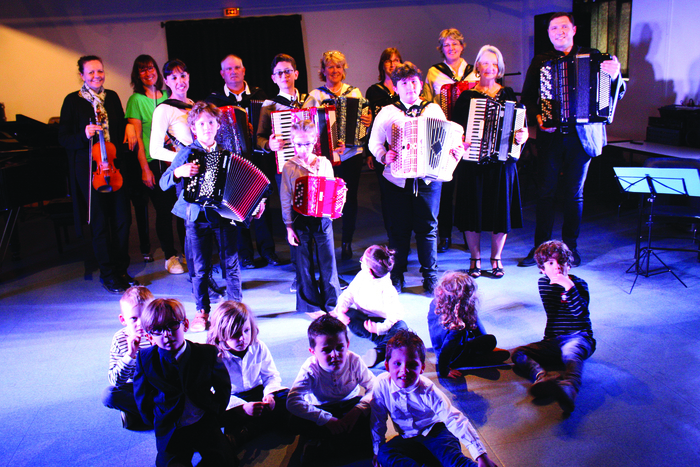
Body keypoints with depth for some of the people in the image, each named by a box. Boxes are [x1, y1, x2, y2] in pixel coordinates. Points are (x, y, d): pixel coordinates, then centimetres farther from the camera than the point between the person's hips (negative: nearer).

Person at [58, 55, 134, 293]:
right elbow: (63, 138, -3)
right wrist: (84, 135, -22)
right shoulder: (73, 101, -2)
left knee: (123, 218, 2)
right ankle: (108, 274, 13)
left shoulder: (112, 97, 11)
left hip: (114, 164, 4)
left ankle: (121, 270, 18)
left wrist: (120, 153, -1)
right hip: (89, 168, -4)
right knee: (100, 221, 0)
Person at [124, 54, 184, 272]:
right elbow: (137, 137, -7)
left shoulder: (166, 97, 11)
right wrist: (145, 168, -12)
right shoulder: (136, 99, -3)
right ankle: (170, 256, 4)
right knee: (163, 209, -5)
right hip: (151, 162, -4)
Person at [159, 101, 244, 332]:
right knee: (200, 268, 5)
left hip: (225, 213, 1)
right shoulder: (187, 153, 2)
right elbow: (163, 183, -1)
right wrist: (179, 172, -19)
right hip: (197, 217, -1)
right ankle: (202, 311, 20)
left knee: (231, 263, 3)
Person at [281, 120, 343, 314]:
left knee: (328, 261, 4)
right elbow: (285, 198, 1)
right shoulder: (289, 167, 0)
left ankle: (332, 303, 19)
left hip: (322, 218, 1)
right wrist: (289, 226, -2)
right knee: (304, 263, 6)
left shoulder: (324, 163, 3)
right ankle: (311, 305, 20)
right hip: (300, 219, -1)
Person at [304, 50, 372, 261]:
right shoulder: (315, 95, 7)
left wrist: (368, 121, -15)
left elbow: (364, 116, 8)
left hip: (352, 154, 1)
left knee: (350, 198, 4)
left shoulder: (354, 92, 10)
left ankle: (347, 243, 18)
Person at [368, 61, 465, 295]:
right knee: (399, 229, 6)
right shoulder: (387, 113, 7)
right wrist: (384, 156, -11)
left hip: (429, 178, 1)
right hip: (398, 180, 0)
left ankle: (431, 276, 18)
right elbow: (374, 142, 8)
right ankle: (396, 276, 19)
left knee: (428, 228, 5)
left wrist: (455, 151, -9)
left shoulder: (434, 109, 10)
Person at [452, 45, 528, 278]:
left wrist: (522, 135, -12)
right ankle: (475, 258, 17)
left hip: (502, 161, 1)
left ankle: (496, 258, 19)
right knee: (473, 209, 1)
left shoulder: (508, 94, 9)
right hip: (473, 161, -1)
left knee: (500, 209, 3)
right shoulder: (467, 96, 5)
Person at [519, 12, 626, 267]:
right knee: (545, 192, -1)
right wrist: (536, 117, -11)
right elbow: (527, 97, 7)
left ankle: (571, 247, 18)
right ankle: (540, 247, 9)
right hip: (550, 135, 1)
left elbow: (616, 94, 3)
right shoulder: (540, 62, 9)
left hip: (582, 137, 0)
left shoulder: (592, 57, 7)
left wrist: (614, 76, -18)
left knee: (574, 194, 6)